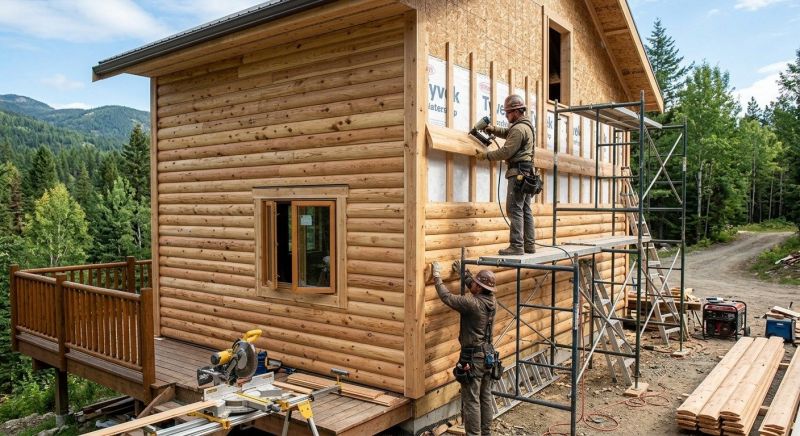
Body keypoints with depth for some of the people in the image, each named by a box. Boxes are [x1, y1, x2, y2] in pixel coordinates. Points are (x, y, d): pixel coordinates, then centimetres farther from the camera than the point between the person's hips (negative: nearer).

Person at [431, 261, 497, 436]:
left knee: (471, 401, 1)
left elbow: (447, 297, -17)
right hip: (488, 355, 8)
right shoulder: (491, 301, 0)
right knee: (486, 398, 17)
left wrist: (437, 277, -5)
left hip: (473, 358, -8)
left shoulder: (472, 303, -23)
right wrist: (464, 272, 28)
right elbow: (477, 290, 21)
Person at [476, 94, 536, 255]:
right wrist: (493, 129, 13)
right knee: (525, 210, 10)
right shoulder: (527, 125, 19)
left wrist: (486, 155, -8)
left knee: (514, 209, -11)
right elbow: (507, 133, 30)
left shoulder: (518, 129, -13)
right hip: (527, 173, 10)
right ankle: (529, 244, 13)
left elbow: (506, 152, -17)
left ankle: (516, 245, -13)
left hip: (518, 173, -10)